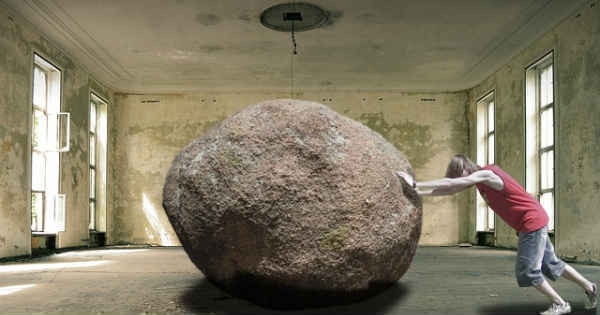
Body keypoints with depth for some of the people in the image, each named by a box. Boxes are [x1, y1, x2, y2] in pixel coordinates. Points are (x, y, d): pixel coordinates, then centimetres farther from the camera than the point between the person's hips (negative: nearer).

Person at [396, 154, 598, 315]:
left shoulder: (486, 174, -22)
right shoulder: (478, 177, 6)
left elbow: (450, 183, -28)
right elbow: (451, 189, 9)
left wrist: (416, 184, -27)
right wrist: (419, 192, 2)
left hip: (532, 222, -10)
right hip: (531, 223, 10)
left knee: (526, 271, -6)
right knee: (549, 264, 19)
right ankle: (589, 287, 32)